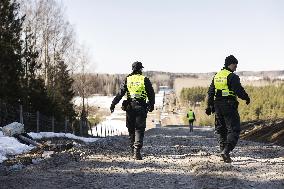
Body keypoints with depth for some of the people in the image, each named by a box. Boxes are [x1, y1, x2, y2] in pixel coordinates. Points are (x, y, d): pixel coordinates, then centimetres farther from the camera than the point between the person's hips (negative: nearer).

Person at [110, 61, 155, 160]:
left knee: (131, 130, 13)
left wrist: (113, 104, -1)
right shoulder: (145, 80, 1)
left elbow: (120, 93, -1)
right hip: (141, 107, -2)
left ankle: (133, 150, 18)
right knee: (139, 130, -1)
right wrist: (151, 105, 17)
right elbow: (151, 94, 4)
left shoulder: (127, 79, 5)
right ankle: (137, 150, -15)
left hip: (130, 107, 2)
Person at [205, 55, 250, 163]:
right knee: (234, 129, -4)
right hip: (229, 105, -7)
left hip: (218, 105, 7)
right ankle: (226, 151, -18)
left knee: (220, 129, 15)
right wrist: (246, 98, 2)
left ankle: (223, 149, 14)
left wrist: (209, 106, 21)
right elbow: (239, 90, -16)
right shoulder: (232, 76, -10)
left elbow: (210, 92, 16)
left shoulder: (216, 76, 13)